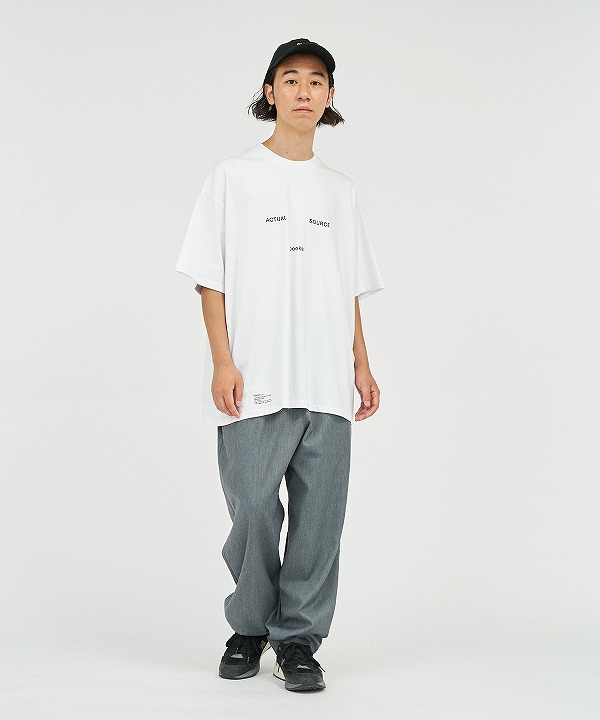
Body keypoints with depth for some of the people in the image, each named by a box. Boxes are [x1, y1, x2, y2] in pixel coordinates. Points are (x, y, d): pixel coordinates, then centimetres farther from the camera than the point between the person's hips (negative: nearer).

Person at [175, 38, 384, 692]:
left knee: (319, 516, 0)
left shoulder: (340, 190, 17)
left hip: (327, 387, 3)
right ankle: (248, 629, 19)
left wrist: (361, 364, 10)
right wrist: (222, 361, -8)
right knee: (253, 514, -2)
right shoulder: (233, 177, 6)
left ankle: (297, 639, 12)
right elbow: (210, 277, 2)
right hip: (253, 387, -3)